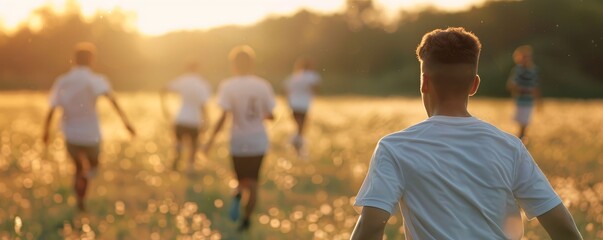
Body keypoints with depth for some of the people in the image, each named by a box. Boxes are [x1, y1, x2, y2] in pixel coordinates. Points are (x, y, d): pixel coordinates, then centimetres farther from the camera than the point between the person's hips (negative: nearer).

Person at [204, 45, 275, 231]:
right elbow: (271, 115, 1)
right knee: (252, 181, 12)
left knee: (242, 179, 20)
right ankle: (246, 219, 3)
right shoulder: (263, 86, -5)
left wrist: (211, 139, -8)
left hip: (238, 141, -1)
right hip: (258, 141, 1)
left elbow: (223, 116, -18)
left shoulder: (228, 86, -11)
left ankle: (238, 195, -9)